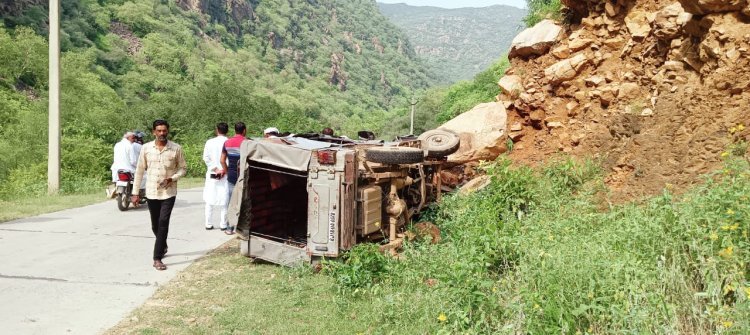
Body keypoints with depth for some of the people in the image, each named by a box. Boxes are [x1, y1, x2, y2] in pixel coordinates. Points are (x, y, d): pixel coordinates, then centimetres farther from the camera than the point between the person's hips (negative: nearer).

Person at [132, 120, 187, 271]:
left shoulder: (176, 149, -6)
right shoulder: (146, 148, -1)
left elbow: (183, 168, 4)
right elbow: (140, 170, 4)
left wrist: (172, 178, -15)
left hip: (168, 192, -3)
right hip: (151, 192, 3)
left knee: (163, 223, -12)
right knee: (155, 225, 15)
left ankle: (157, 258, -7)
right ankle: (163, 247, 43)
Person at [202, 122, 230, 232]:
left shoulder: (210, 142, 0)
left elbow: (206, 158, -6)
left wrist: (216, 169, -7)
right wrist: (224, 170, -11)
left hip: (212, 175, 2)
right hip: (226, 175, -2)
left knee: (210, 201, 11)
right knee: (224, 201, 5)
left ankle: (208, 224, 14)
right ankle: (223, 225, 6)